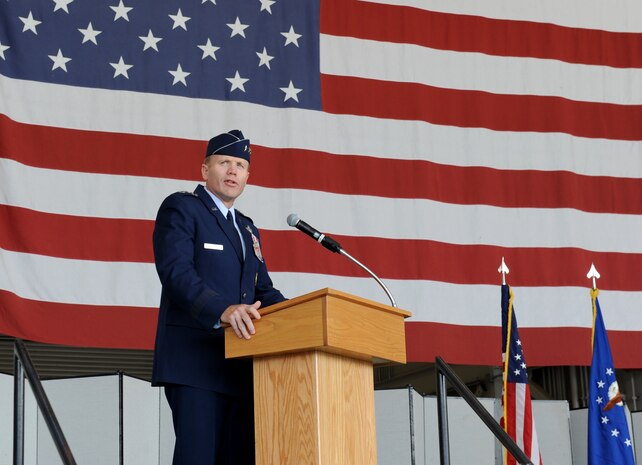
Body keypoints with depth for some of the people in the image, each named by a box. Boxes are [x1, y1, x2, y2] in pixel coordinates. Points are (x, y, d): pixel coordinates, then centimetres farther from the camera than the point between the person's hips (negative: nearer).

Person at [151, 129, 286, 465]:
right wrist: (222, 310, -31)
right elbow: (175, 270, -15)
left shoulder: (248, 230, 26)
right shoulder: (180, 208, 1)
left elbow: (263, 291, 23)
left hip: (240, 367, 8)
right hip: (195, 362, -8)